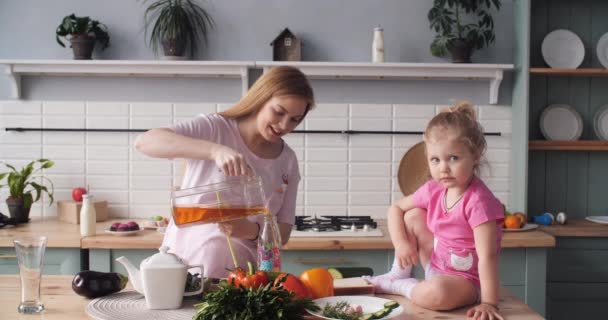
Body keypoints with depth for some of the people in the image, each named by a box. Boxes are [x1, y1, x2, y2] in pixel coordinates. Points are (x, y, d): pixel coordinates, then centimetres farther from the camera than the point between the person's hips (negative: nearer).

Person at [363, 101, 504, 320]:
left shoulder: (478, 201, -28)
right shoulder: (434, 190, -6)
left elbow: (487, 256, -32)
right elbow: (396, 208, 8)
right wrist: (400, 242, -8)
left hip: (466, 280, -7)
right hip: (436, 265, 7)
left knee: (437, 292, -38)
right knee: (412, 216, -3)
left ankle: (399, 287, -5)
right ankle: (398, 275, 10)